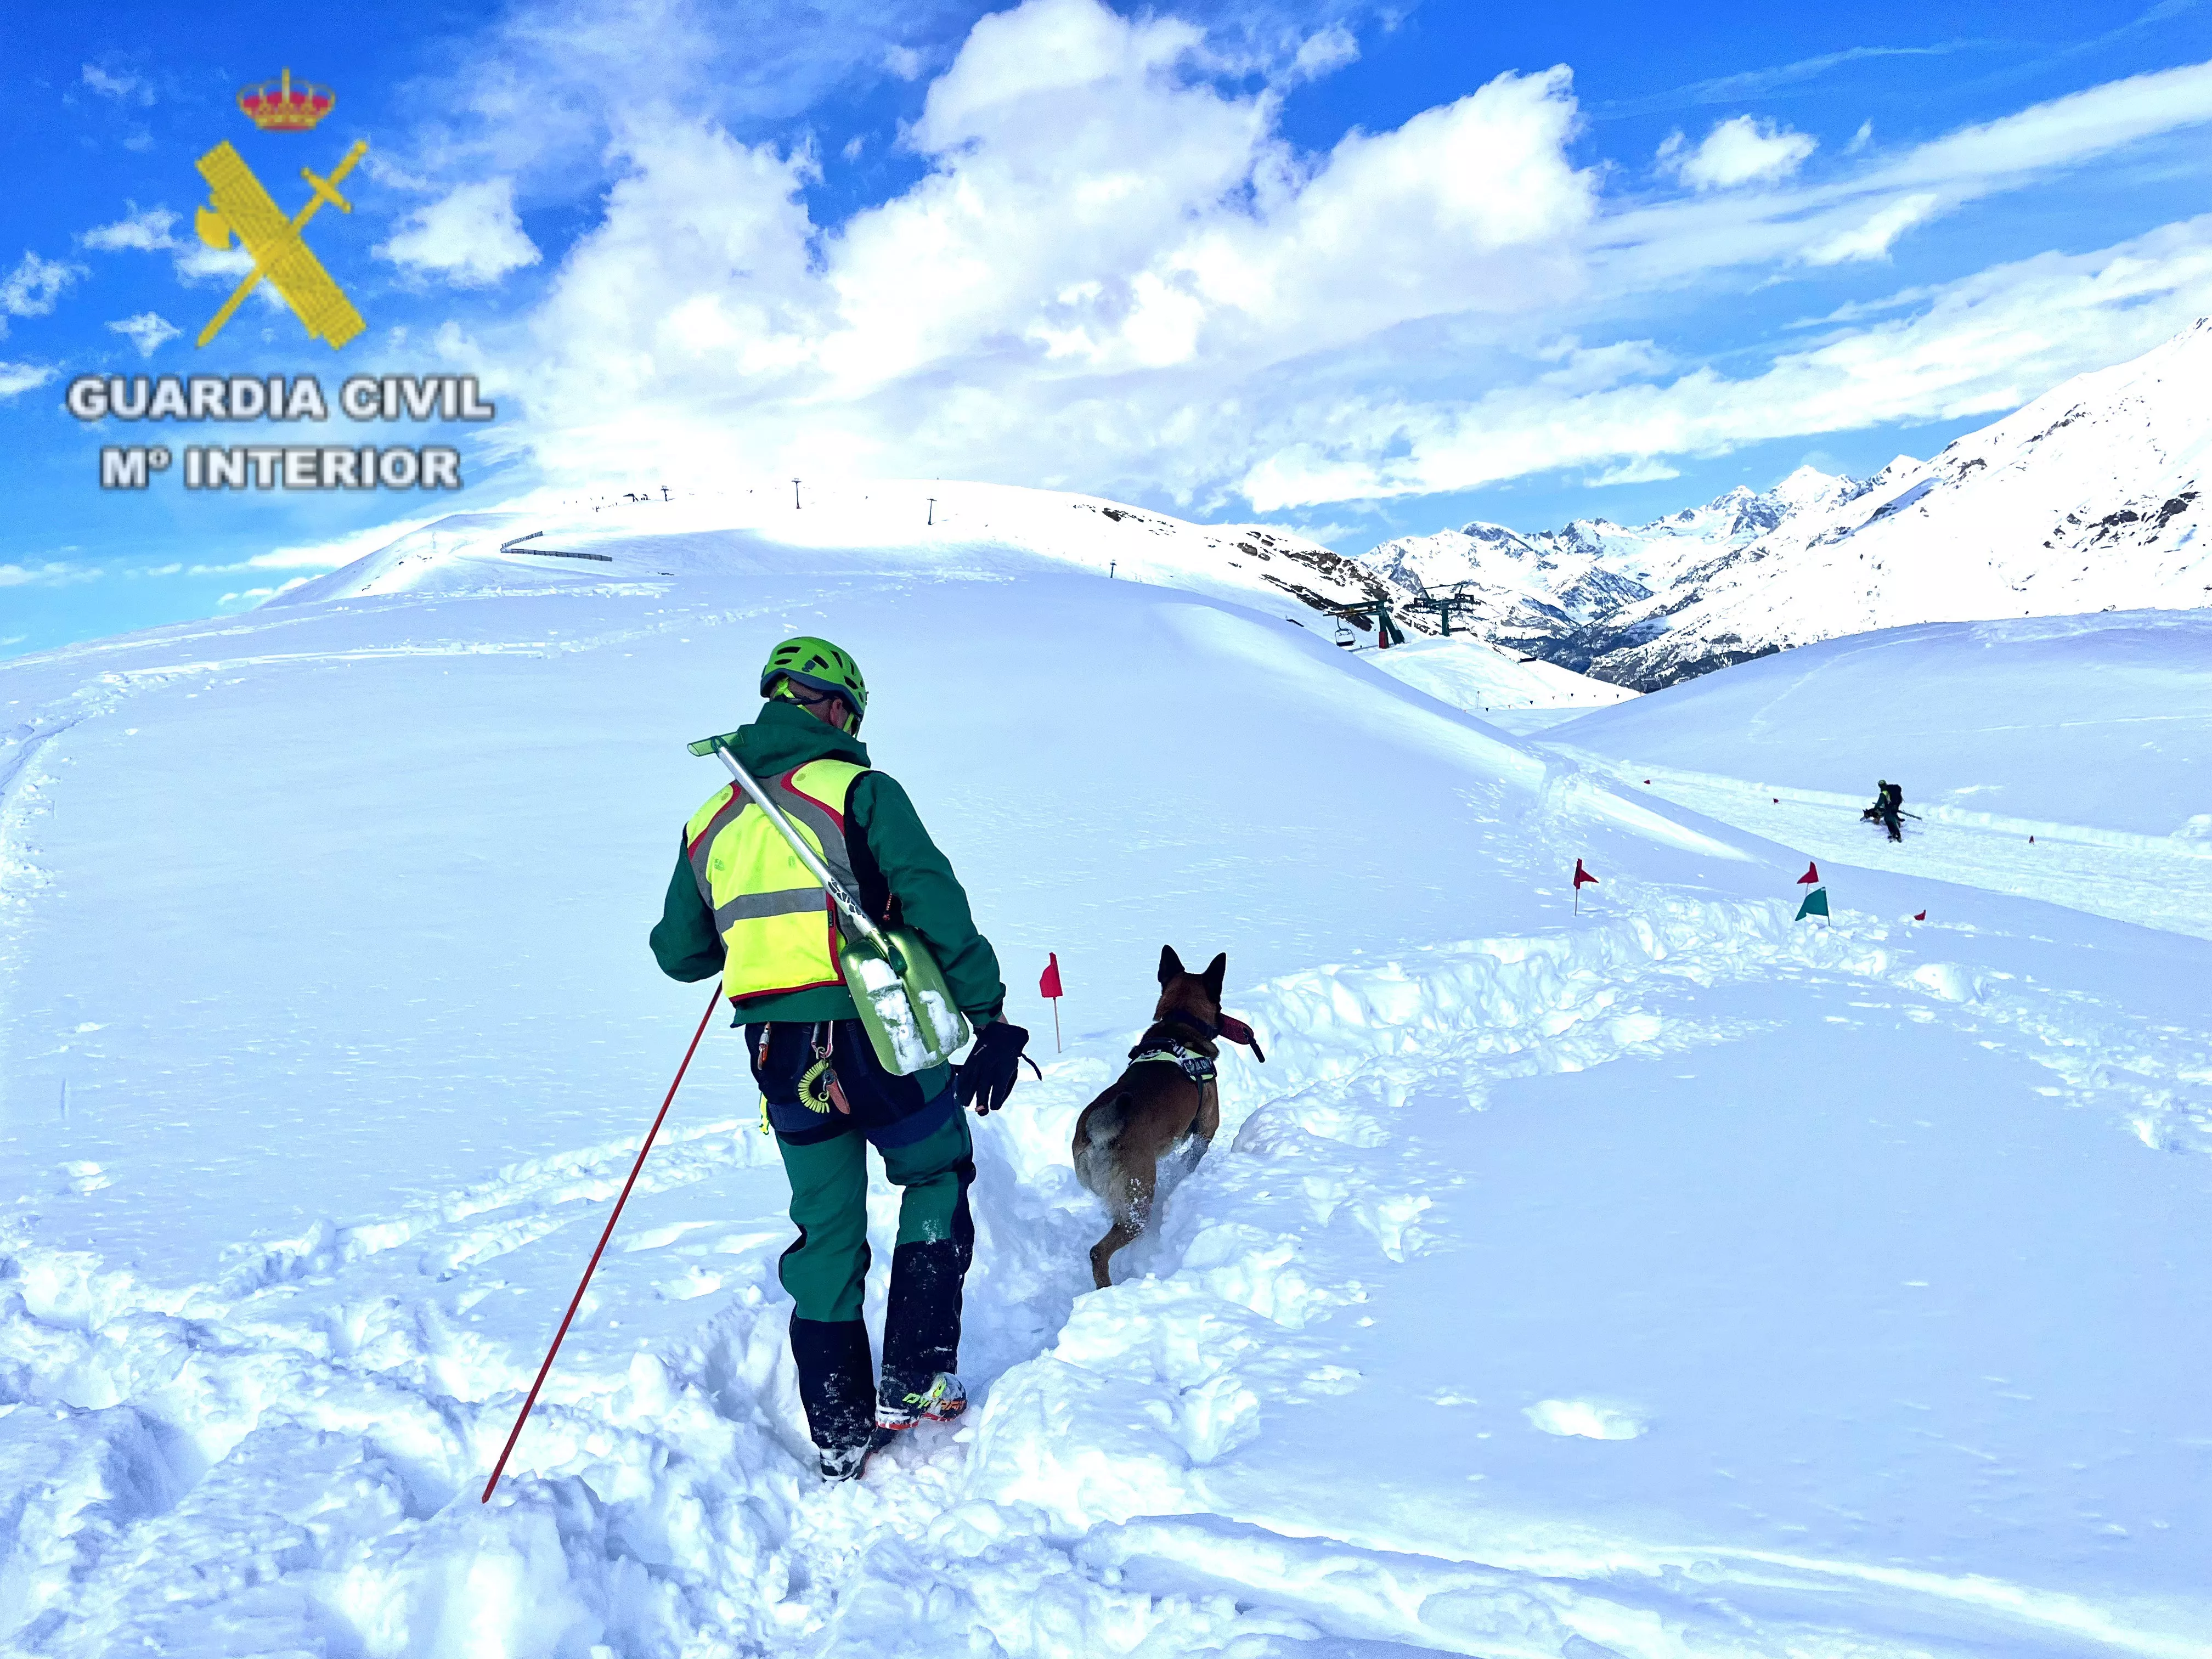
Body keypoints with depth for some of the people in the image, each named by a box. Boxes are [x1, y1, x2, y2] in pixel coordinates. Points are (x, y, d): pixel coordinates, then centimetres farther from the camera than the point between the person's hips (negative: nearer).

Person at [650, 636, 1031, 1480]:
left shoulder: (709, 823, 11)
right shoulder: (859, 791, -5)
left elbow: (678, 953, 18)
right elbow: (936, 904, -14)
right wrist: (990, 1017, -12)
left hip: (781, 1056, 5)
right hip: (881, 1038, -4)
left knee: (827, 1230, 16)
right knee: (937, 1181, 19)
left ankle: (839, 1434, 21)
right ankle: (915, 1384, 15)